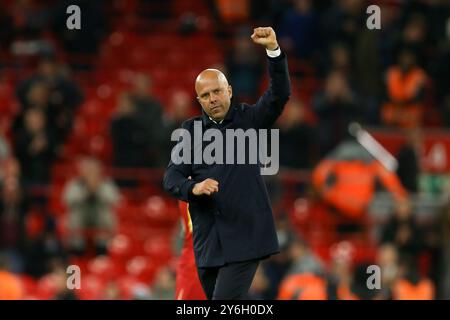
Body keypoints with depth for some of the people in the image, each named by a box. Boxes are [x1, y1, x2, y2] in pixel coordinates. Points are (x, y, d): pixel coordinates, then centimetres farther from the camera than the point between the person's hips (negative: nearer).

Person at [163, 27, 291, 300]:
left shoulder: (249, 119, 4)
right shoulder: (191, 130, 10)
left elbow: (280, 95, -12)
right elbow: (172, 177, 2)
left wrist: (274, 50, -26)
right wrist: (194, 187, -21)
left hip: (245, 236, -4)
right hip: (208, 241, 5)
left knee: (226, 301, -17)